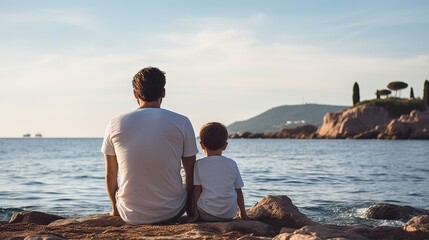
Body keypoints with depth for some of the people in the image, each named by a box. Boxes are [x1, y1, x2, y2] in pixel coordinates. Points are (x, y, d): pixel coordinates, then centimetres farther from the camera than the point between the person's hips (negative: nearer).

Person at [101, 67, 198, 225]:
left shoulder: (115, 125, -4)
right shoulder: (181, 123, -7)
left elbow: (110, 175, 5)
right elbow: (191, 175, 1)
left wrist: (115, 208, 24)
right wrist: (190, 207, 19)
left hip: (131, 216, 1)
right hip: (171, 213, -1)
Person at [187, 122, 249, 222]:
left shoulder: (199, 164, -4)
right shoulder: (232, 164, 3)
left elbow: (197, 190, -4)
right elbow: (238, 191, 7)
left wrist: (194, 214, 3)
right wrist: (243, 213, 17)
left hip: (207, 215, -2)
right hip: (230, 215, 2)